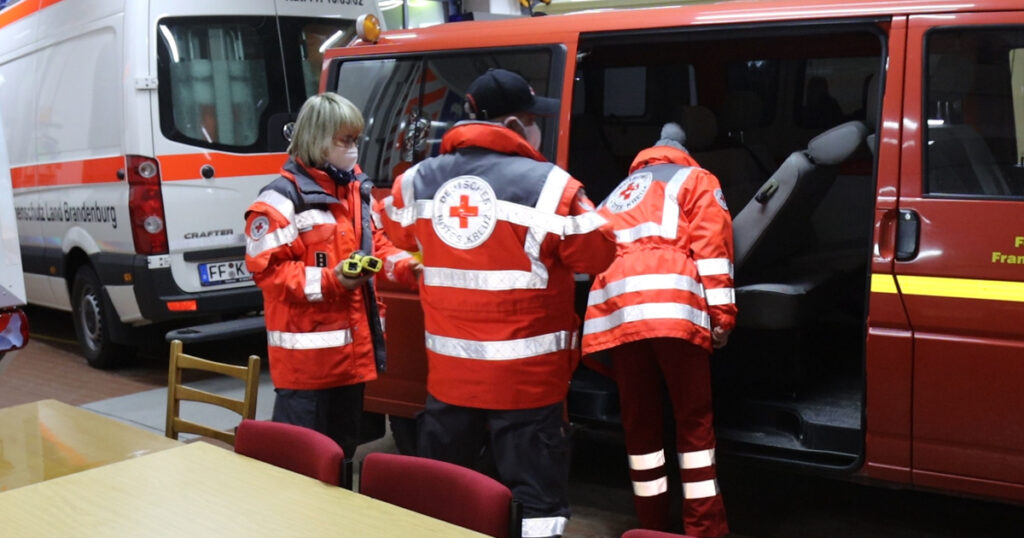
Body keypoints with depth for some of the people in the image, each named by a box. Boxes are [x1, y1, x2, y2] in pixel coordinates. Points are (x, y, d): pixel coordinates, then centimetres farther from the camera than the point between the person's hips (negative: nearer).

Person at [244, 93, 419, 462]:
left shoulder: (357, 190, 12)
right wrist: (329, 281, -25)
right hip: (306, 352, -8)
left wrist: (406, 266, 0)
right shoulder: (282, 199, -15)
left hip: (353, 345, 8)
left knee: (344, 447, 20)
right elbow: (267, 269, -17)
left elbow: (373, 244, 19)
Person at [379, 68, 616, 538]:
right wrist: (581, 213, 13)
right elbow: (598, 255, -6)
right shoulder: (548, 185, -14)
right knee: (536, 499, 5)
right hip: (526, 376, -5)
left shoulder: (419, 180, 3)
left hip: (448, 372, 5)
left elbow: (399, 233, 21)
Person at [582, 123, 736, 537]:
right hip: (671, 307, -4)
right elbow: (711, 247, 4)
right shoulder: (695, 180, 21)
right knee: (693, 420, 1)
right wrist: (721, 314, 0)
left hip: (615, 310, 5)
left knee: (639, 422, 10)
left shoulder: (620, 192, 37)